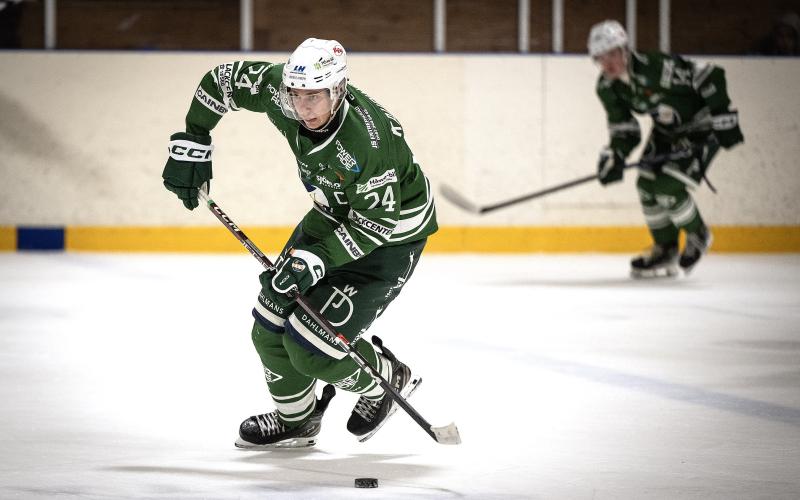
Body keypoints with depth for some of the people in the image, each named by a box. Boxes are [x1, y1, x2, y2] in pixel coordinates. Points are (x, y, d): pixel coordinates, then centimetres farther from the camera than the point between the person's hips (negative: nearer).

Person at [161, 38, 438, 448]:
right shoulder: (280, 89, -20)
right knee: (271, 325, 6)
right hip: (336, 212, 7)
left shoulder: (367, 140, -38)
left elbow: (377, 220, -30)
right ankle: (295, 421, 29)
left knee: (311, 347, -12)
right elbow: (222, 80, -3)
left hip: (393, 232, -7)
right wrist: (191, 144, -2)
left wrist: (317, 258, -35)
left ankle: (388, 380, 16)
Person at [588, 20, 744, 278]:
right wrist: (615, 156, -22)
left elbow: (710, 77, -29)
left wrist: (724, 120, -26)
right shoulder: (607, 88, -9)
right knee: (646, 185, 1)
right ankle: (665, 251, 20)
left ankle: (698, 235, 10)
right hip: (666, 130, 8)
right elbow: (623, 129, -2)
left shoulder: (656, 67, -33)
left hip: (701, 126, -8)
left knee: (667, 188, -17)